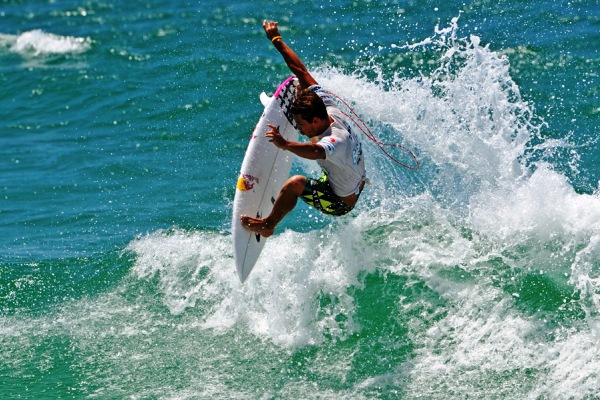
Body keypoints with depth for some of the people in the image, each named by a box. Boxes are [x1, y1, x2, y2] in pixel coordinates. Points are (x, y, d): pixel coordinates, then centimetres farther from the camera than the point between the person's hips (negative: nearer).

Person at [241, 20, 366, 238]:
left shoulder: (336, 140, -41)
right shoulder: (328, 107, -18)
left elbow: (316, 152, -65)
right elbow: (301, 70, -14)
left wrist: (285, 144, -79)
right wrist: (277, 40, -13)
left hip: (340, 203, -9)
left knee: (295, 183, -33)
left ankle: (268, 225, -11)